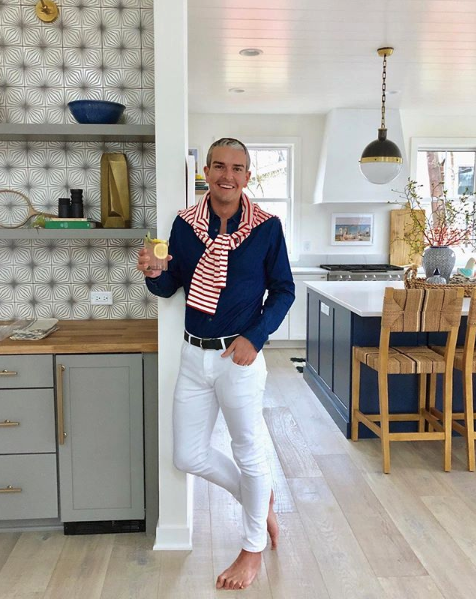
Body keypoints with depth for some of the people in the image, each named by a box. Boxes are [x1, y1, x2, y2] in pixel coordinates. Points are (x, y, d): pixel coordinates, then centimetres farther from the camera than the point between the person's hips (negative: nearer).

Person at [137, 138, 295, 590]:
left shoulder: (266, 227, -7)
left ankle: (253, 550, 35)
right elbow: (168, 288, 8)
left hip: (239, 356, -4)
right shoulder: (184, 223, 2)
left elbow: (283, 290, -2)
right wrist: (152, 273, -14)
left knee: (248, 452, 11)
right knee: (188, 456, 11)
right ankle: (259, 498, 39)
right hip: (194, 355, 5)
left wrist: (254, 338, -14)